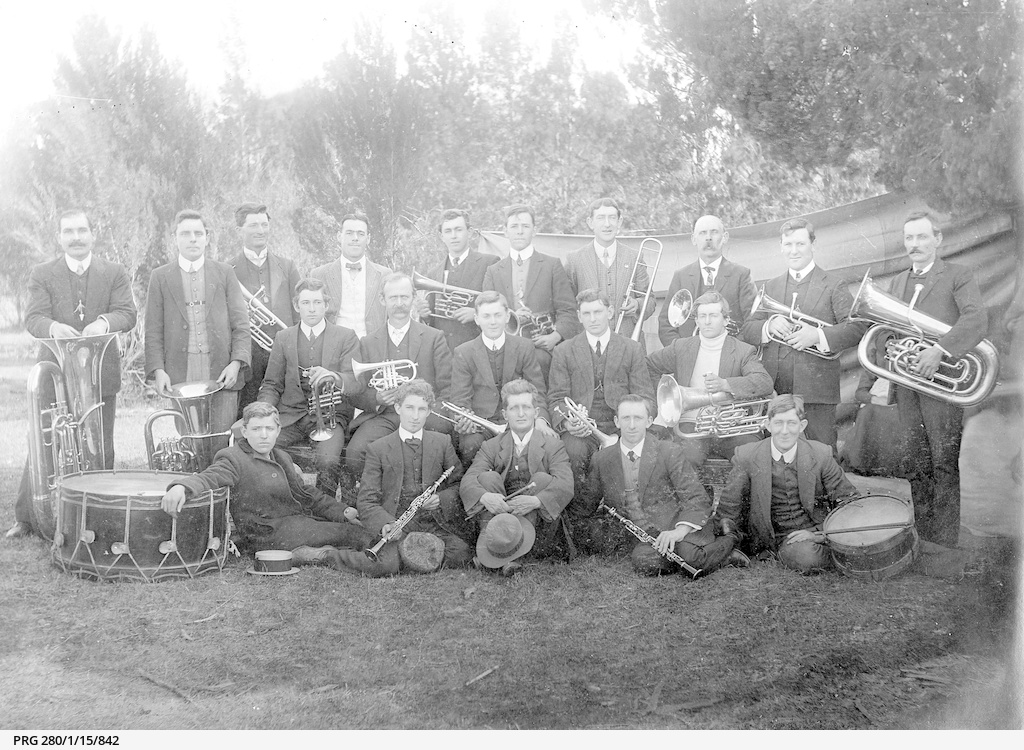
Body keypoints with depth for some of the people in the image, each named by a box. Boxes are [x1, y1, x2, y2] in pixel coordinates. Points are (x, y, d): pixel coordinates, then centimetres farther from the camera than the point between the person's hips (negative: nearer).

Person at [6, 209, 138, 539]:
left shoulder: (115, 273, 6)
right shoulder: (42, 274, 5)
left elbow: (127, 313, -5)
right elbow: (33, 317, -6)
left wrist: (103, 322, -27)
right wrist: (53, 327, -30)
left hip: (100, 375, 1)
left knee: (100, 451, 8)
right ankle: (26, 518, 12)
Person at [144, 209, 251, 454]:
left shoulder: (225, 273, 11)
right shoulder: (160, 277, 10)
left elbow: (240, 324, 7)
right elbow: (153, 331, 7)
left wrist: (236, 362, -6)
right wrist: (157, 370, -5)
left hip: (222, 375, 0)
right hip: (179, 377, 0)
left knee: (220, 444, -4)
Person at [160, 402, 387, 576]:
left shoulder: (282, 458, 20)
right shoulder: (233, 458, -5)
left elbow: (304, 493, 25)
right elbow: (210, 477, -23)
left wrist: (343, 511, 11)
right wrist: (181, 486, -47)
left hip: (298, 520, 9)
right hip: (268, 531, -9)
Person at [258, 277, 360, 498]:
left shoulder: (346, 337, 5)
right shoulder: (283, 338, 13)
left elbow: (355, 382, -6)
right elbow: (271, 385, 14)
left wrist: (334, 377, -28)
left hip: (330, 416, -2)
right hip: (291, 415, 3)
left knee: (328, 464, -31)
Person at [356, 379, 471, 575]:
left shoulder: (442, 443, 13)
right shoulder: (378, 449, 6)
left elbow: (459, 483, 16)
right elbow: (367, 502, 1)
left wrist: (441, 498, -7)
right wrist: (386, 524, -20)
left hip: (433, 525, 2)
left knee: (462, 554, -28)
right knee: (389, 563, -34)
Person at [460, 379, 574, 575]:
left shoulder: (553, 446, 4)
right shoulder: (491, 447, 9)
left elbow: (566, 486, -14)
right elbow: (467, 481, -8)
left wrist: (535, 501, -34)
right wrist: (485, 497, -32)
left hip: (537, 522, -1)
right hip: (498, 513, 2)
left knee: (542, 478, -22)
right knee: (488, 477, -18)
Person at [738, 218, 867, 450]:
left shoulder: (834, 286, 4)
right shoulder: (770, 287, 16)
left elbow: (859, 326, -9)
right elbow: (745, 331, 9)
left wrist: (818, 336, -21)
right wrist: (769, 326, -12)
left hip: (817, 388, -4)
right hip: (774, 390, 4)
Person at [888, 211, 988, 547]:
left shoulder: (959, 276, 1)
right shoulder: (898, 281, 20)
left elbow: (976, 320, -16)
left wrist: (939, 349, -28)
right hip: (905, 385, 5)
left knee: (945, 466, -5)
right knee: (917, 466, 7)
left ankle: (946, 545, -1)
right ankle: (922, 541, 13)